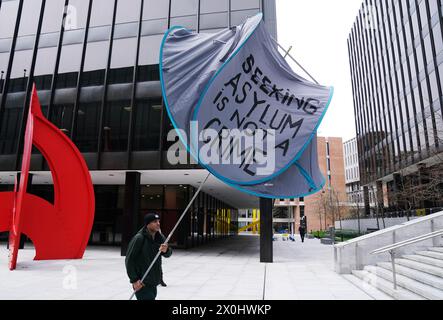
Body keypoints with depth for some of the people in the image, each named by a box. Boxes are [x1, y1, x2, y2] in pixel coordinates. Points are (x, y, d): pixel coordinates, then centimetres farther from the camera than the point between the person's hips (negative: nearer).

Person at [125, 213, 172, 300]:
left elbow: (168, 254, -3)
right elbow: (129, 260, -15)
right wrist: (134, 280, -17)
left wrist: (166, 250, -27)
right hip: (141, 283, -7)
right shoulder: (139, 238, -17)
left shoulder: (160, 238, 2)